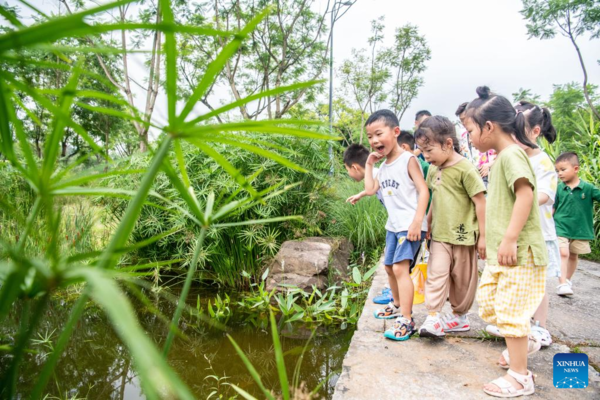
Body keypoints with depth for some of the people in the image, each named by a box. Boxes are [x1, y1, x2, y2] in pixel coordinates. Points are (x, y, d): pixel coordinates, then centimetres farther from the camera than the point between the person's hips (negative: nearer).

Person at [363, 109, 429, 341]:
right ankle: (398, 305, 41)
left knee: (401, 268, -18)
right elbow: (370, 189, 6)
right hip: (393, 225, 9)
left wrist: (417, 222, -24)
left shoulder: (408, 160, -11)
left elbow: (423, 190, -17)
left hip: (410, 225, -9)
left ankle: (406, 320, -12)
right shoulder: (383, 167, 13)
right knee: (389, 267, 20)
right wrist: (369, 164, 7)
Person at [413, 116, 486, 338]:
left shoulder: (465, 169, -15)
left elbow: (480, 202, -13)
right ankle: (433, 317, -3)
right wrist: (428, 224, 21)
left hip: (463, 236, -5)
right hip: (440, 235, 5)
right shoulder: (433, 170, 6)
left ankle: (459, 316, 27)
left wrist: (483, 236, -11)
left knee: (462, 278, 10)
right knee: (436, 273, -6)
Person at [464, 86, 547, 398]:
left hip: (518, 254, -10)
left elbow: (526, 194, -27)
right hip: (499, 254, 10)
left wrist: (510, 240, -28)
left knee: (510, 311, -1)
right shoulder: (500, 158, 15)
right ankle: (525, 341, 39)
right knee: (488, 303, 19)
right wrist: (490, 241, 23)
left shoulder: (511, 154, -15)